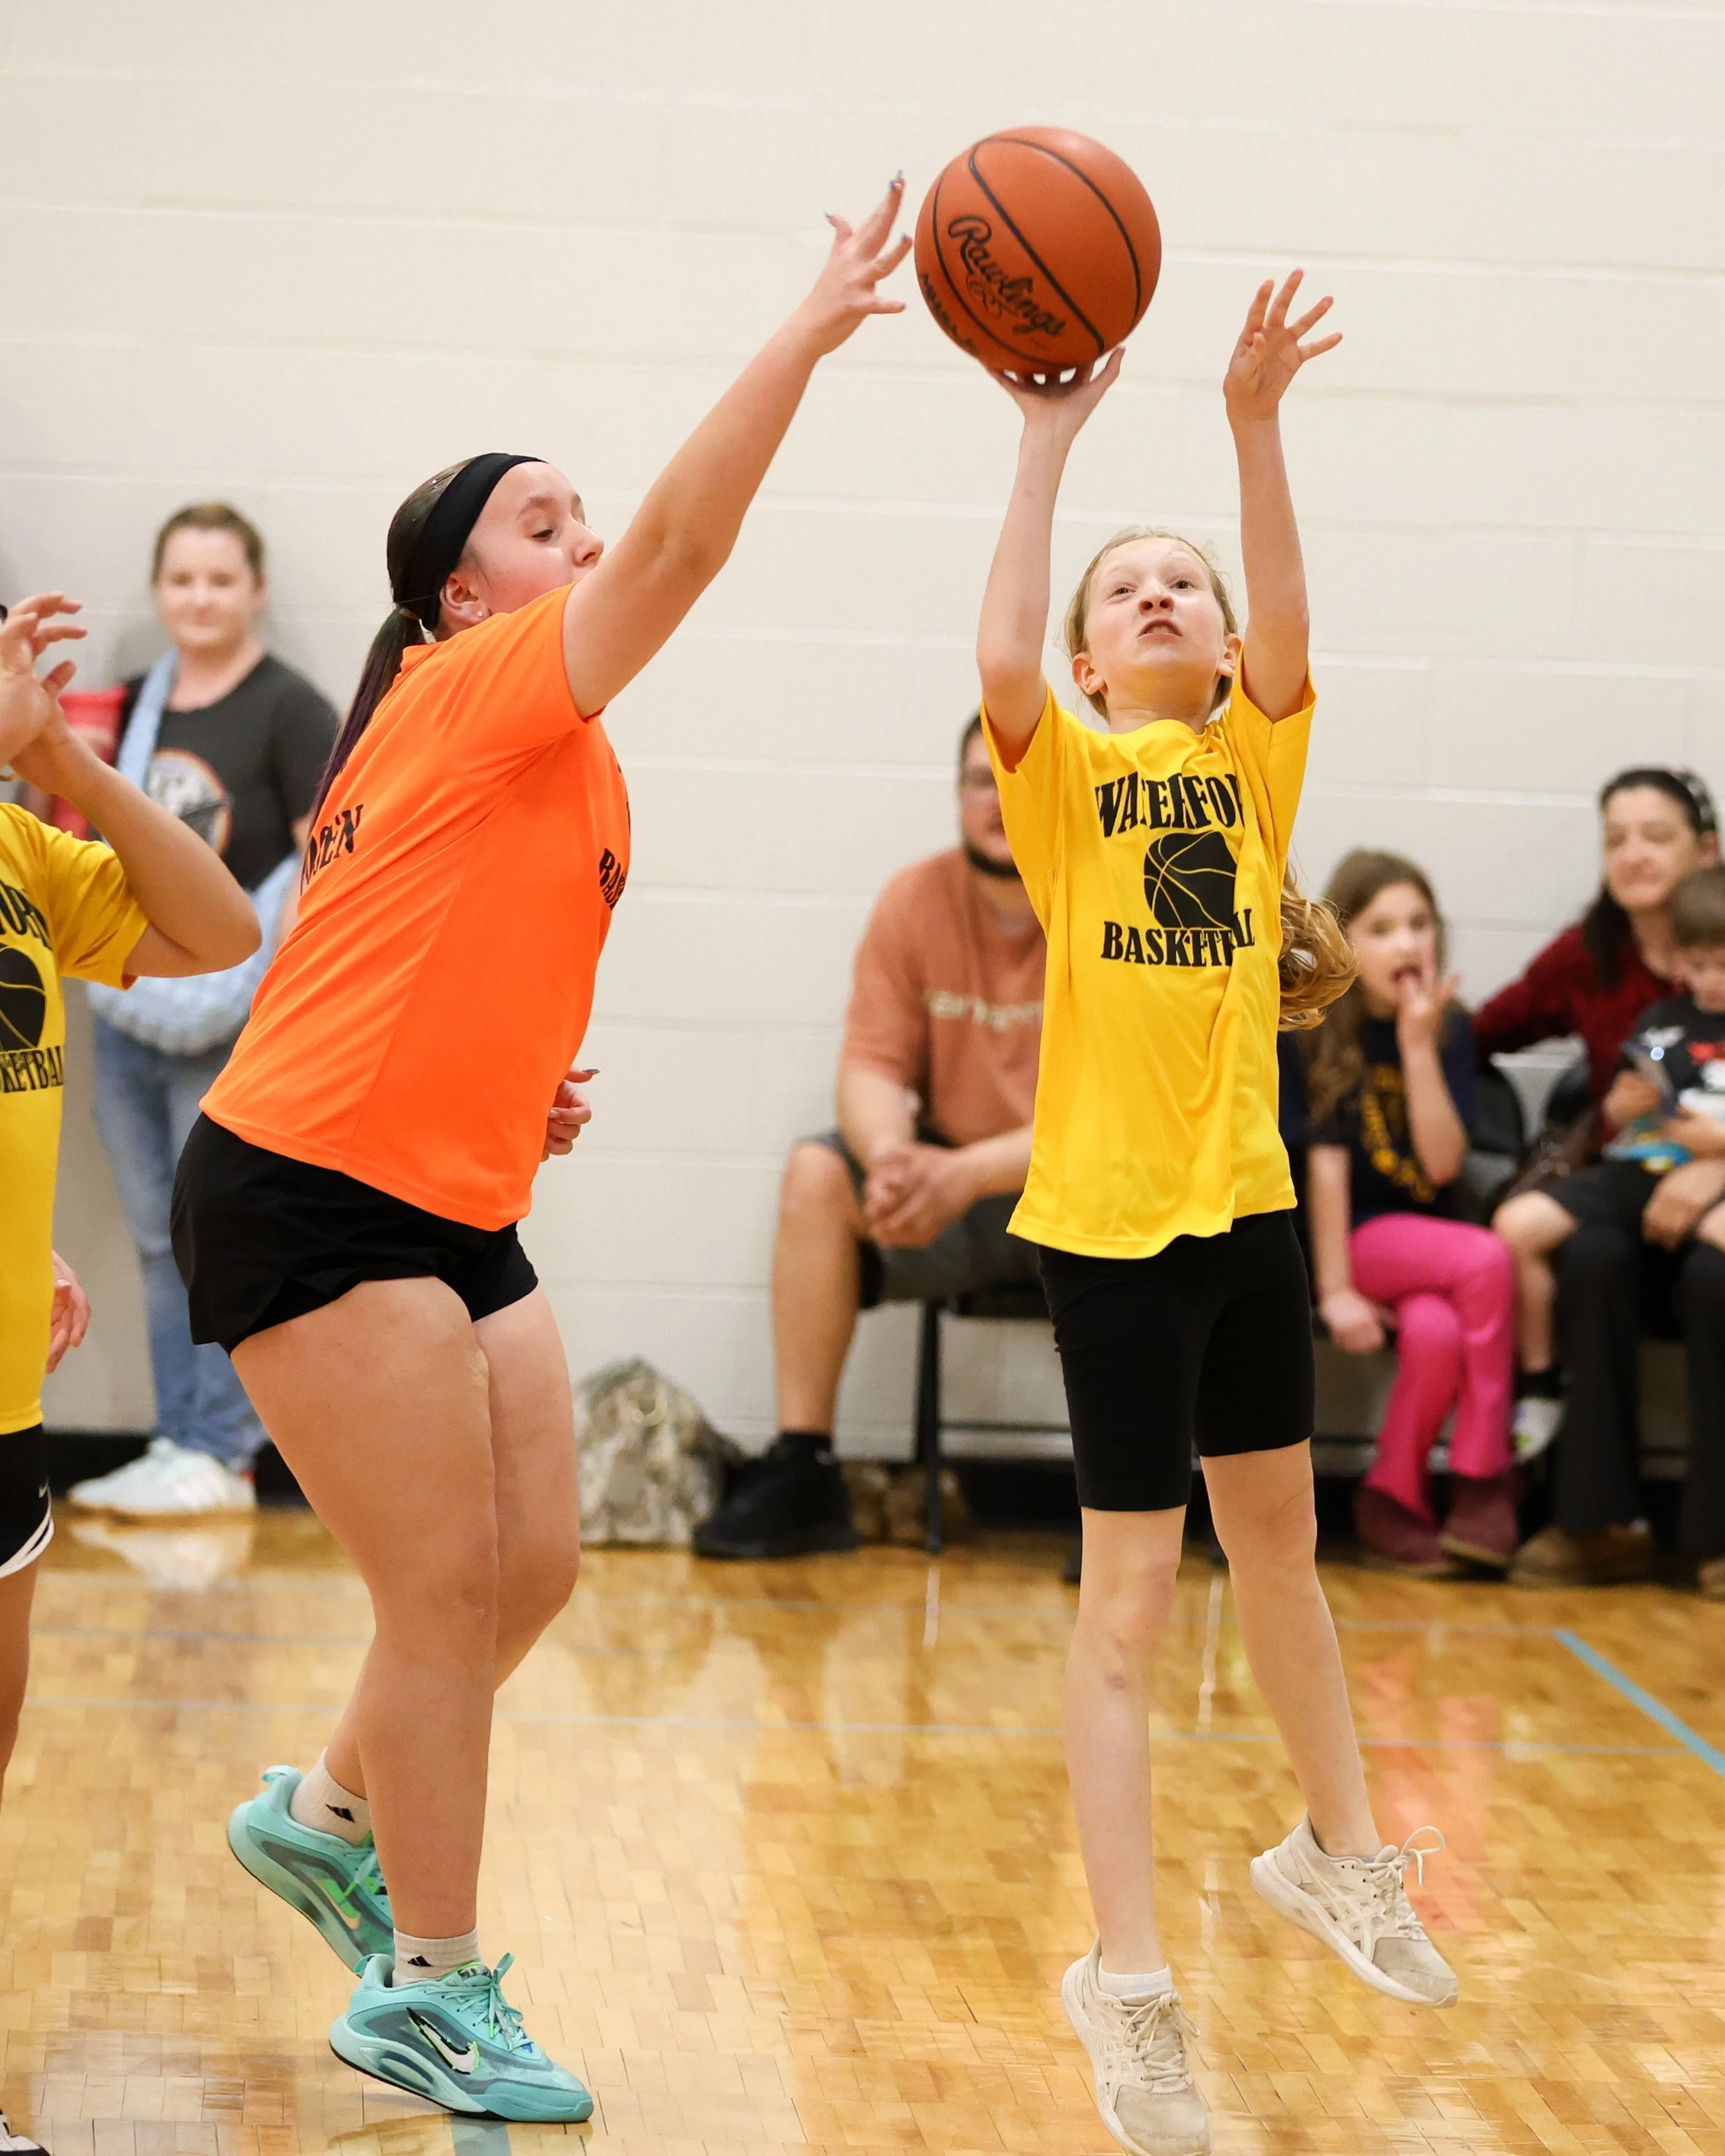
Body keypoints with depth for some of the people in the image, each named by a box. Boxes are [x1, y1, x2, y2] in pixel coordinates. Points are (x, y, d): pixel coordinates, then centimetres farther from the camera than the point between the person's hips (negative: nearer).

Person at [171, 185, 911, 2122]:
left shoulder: (548, 757, 17)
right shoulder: (473, 691, -9)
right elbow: (679, 542, -22)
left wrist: (520, 1083, 8)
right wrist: (815, 325, -21)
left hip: (448, 1213, 9)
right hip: (313, 1195, -9)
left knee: (531, 1567, 10)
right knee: (448, 1584, -5)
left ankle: (326, 1814, 33)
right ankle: (428, 1994, 6)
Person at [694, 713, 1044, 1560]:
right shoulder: (915, 901, -3)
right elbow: (871, 1068, -5)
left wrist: (968, 1172, -32)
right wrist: (892, 1156, -29)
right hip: (948, 1182, 4)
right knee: (817, 1172, -21)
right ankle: (801, 1474, -17)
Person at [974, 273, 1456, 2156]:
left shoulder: (1256, 755, 5)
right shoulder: (1061, 769, -3)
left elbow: (1289, 625, -15)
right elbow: (997, 659, -25)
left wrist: (1253, 428, -27)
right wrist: (1046, 443, -25)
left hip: (1246, 1199, 4)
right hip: (1110, 1215, -4)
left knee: (1279, 1542, 21)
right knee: (1127, 1597, -3)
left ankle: (1337, 1856, 41)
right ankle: (1125, 1983, 2)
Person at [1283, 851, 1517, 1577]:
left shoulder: (1450, 1028, 1)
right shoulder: (1310, 1029, -7)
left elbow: (1443, 1163, -10)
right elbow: (1325, 1161, -13)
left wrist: (1419, 1047, -18)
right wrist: (1335, 1290, -17)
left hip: (1424, 1232, 3)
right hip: (1344, 1235, -3)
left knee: (1437, 1332, -32)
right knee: (1484, 1261, -30)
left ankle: (1393, 1495, -9)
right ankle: (1486, 1483, -19)